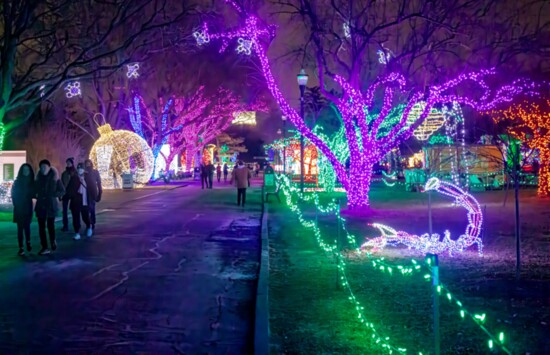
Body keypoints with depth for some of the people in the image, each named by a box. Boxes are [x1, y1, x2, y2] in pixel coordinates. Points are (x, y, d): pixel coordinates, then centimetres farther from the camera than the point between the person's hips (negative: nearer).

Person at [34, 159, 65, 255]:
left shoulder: (55, 178, -2)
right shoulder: (38, 178, 7)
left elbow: (62, 191, -3)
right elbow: (35, 190, 17)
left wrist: (53, 195, -16)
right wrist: (36, 195, -4)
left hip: (51, 205, -3)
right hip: (41, 205, 3)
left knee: (50, 225, 2)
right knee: (41, 226, 0)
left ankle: (53, 241, 30)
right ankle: (44, 247, 3)